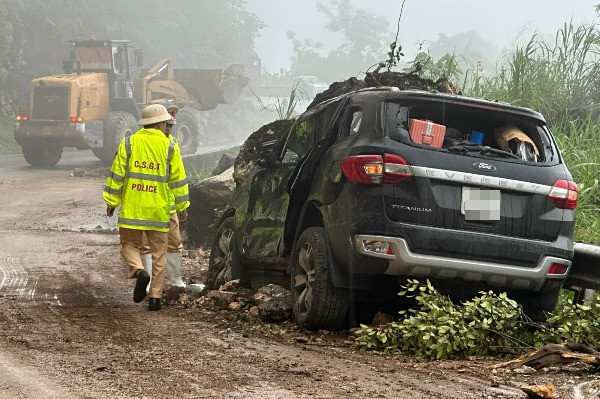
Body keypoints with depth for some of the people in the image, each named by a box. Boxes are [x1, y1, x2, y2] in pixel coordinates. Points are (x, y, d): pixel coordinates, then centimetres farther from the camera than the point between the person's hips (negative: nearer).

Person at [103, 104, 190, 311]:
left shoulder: (128, 143, 0)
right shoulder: (170, 147, 0)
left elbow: (117, 174, -1)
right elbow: (178, 179, 3)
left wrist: (112, 201, 8)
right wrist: (182, 206, 13)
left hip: (132, 208, 0)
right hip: (159, 210, 0)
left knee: (129, 244, 13)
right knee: (158, 252, 9)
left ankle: (139, 271, -16)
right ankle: (155, 296, 8)